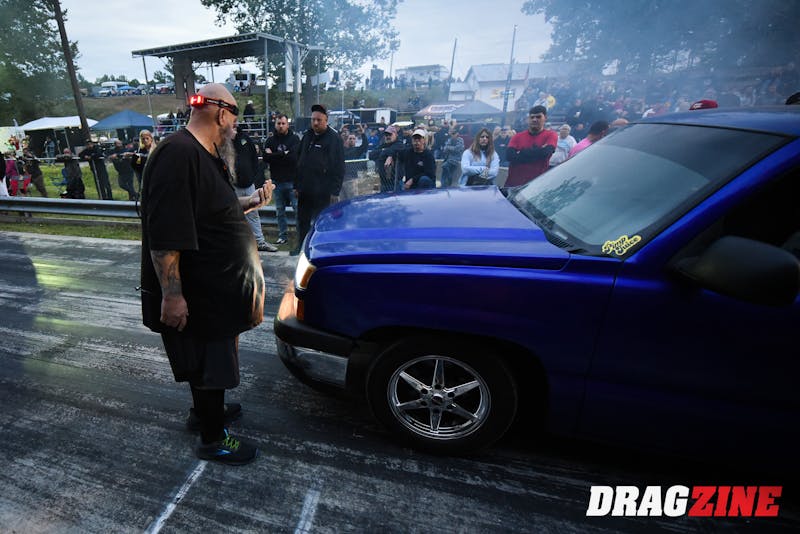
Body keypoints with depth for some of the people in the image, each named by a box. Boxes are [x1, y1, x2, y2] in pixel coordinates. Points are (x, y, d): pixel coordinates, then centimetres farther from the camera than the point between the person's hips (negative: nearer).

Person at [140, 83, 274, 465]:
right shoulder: (178, 154, -22)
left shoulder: (207, 156, 12)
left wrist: (250, 203, 9)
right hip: (194, 297, -10)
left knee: (211, 359, 24)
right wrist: (171, 295, -27)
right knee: (209, 365, 5)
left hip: (214, 288, 10)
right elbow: (163, 235, -27)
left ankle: (204, 411, 45)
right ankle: (212, 440, 24)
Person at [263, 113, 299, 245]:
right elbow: (265, 157, -3)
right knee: (279, 211, 11)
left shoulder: (294, 139, -1)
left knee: (298, 209, -5)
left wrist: (274, 155, -9)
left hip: (292, 180, -4)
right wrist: (284, 154, -13)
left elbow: (294, 156, -16)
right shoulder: (270, 140, 9)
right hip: (277, 181, 4)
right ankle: (283, 235, 21)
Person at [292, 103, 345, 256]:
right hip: (305, 190, 7)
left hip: (323, 192, -6)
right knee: (302, 220, 14)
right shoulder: (307, 136, 11)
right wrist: (297, 185, 12)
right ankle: (301, 246, 28)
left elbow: (339, 168, -12)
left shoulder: (334, 139, -8)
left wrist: (335, 191, -16)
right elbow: (299, 162, 16)